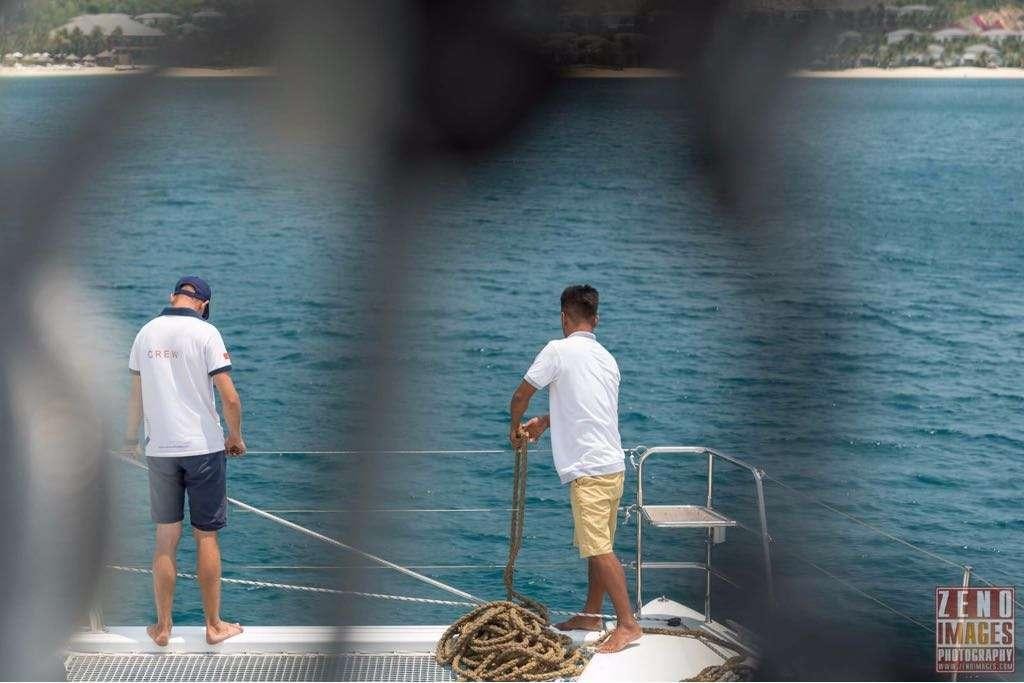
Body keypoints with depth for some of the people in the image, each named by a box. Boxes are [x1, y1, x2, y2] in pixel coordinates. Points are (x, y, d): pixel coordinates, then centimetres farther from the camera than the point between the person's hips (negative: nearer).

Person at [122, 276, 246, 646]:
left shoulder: (146, 332, 3)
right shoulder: (205, 332, -10)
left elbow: (136, 395, 11)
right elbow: (230, 398, -14)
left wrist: (131, 438, 25)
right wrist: (235, 437, 2)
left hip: (160, 450, 3)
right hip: (203, 447, -3)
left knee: (166, 540, 10)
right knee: (206, 537, 6)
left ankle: (162, 627, 17)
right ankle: (214, 625, 14)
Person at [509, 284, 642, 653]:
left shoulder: (558, 350, -7)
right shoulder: (607, 359, 15)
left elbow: (520, 396, 0)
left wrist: (515, 428, 19)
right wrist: (544, 422, 33)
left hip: (589, 469, -8)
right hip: (612, 464, 8)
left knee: (599, 548, -8)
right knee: (598, 545, 16)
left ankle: (628, 623, -7)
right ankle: (591, 616, 26)